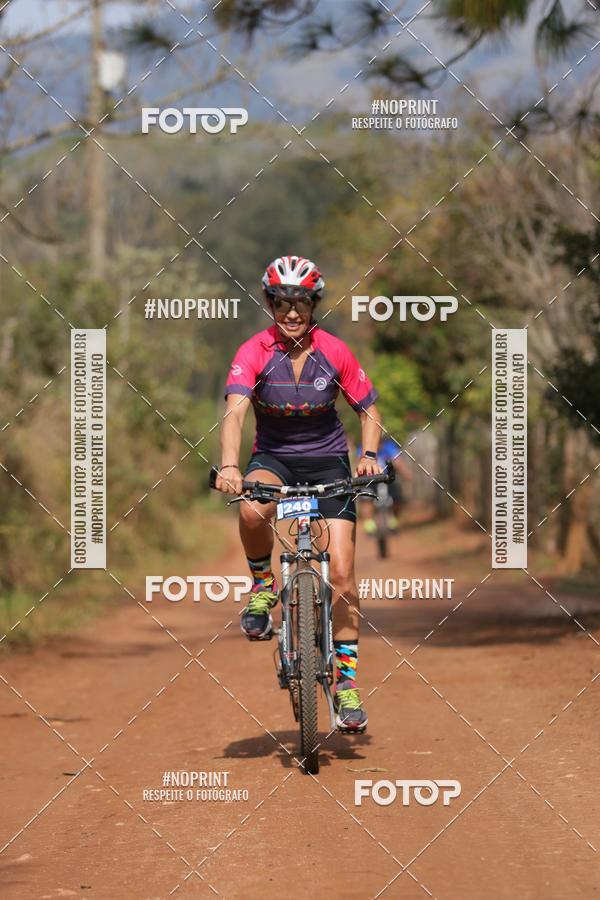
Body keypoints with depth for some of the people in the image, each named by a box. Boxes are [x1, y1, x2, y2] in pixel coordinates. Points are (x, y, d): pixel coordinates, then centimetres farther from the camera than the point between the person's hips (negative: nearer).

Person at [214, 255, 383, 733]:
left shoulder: (334, 352, -9)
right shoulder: (254, 352, -15)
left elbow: (369, 410, 0)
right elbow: (235, 411, -28)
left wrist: (369, 454, -20)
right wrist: (229, 465, -46)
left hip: (327, 459, 1)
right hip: (273, 458, -1)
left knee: (342, 572, -10)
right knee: (252, 511, -37)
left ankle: (347, 680, 2)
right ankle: (263, 585, -6)